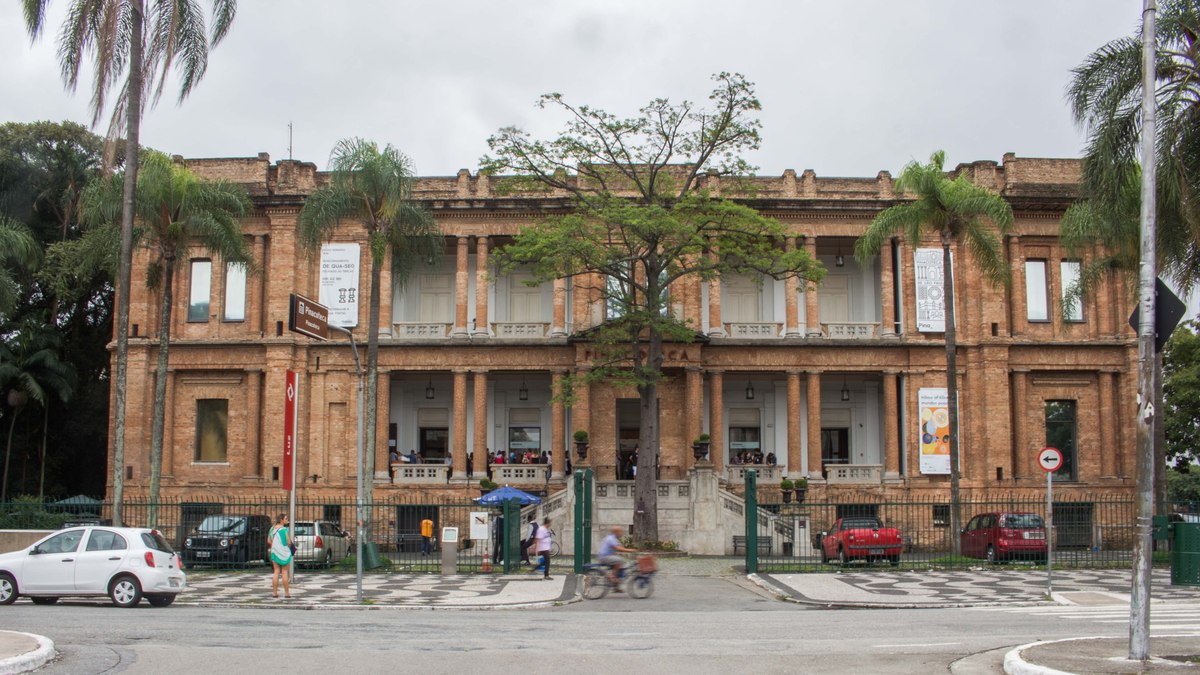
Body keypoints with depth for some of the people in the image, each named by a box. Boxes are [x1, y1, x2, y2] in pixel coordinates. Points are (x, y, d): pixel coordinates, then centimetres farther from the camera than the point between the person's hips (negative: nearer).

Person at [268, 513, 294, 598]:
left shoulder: (272, 529, 5)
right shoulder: (285, 529, -15)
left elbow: (269, 541, 10)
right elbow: (289, 542, -16)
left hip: (275, 552, 5)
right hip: (284, 552, -5)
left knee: (276, 572, 8)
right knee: (285, 572, 2)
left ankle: (274, 592, 8)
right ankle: (286, 592, 6)